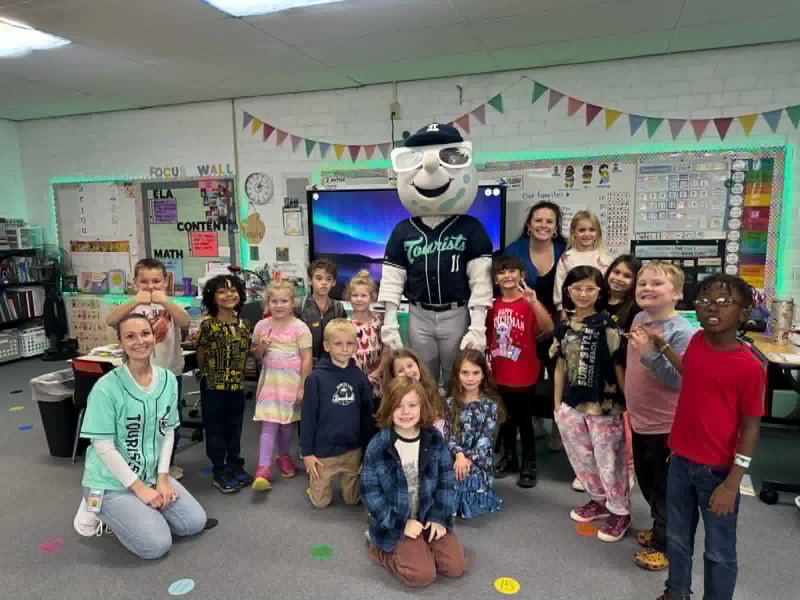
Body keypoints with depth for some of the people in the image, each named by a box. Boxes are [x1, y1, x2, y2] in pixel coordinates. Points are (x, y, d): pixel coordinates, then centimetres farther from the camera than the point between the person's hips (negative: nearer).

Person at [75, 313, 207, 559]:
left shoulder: (168, 379, -5)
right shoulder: (106, 387, -22)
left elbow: (168, 432, 2)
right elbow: (104, 447, -19)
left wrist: (162, 478, -5)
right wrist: (139, 488, -16)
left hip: (152, 475, 6)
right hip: (111, 483, -5)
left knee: (195, 522, 0)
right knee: (157, 544, -13)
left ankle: (141, 512, 20)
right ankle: (101, 508, 10)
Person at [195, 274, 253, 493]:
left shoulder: (244, 325, 2)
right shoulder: (207, 324, -14)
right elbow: (200, 357, -4)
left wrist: (237, 374, 4)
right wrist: (209, 375, 6)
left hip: (237, 386, 5)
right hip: (213, 386, -4)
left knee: (235, 428, 16)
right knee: (215, 430, 8)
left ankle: (236, 467, 30)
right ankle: (219, 473, 19)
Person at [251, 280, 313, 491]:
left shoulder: (299, 327, -8)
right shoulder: (261, 326, 2)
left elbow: (307, 359, -7)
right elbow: (254, 355, 12)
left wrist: (303, 387, -9)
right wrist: (261, 347, -11)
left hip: (291, 382, -1)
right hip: (269, 381, 1)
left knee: (287, 423, 12)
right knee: (268, 425, -5)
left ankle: (284, 456, 35)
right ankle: (263, 469, -6)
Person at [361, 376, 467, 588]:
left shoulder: (434, 439, -6)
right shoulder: (378, 447, -18)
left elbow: (446, 479, 2)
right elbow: (369, 492, -13)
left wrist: (439, 517, -7)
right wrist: (401, 523, -15)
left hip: (429, 517, 4)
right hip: (395, 523, -4)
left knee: (456, 566, -4)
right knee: (423, 574, -17)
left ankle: (414, 547, 19)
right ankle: (379, 549, 8)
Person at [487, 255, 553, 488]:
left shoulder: (529, 303, -11)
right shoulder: (493, 305, 2)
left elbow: (548, 328, -27)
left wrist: (534, 302, -37)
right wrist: (486, 362, 6)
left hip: (523, 376, -5)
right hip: (499, 375, 5)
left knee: (524, 421, 7)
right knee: (505, 420, 18)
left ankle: (529, 466, 21)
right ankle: (509, 458, 35)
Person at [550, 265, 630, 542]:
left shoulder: (607, 326, -12)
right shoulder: (564, 327, 4)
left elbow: (619, 366, -10)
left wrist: (629, 402, -8)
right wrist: (557, 404, 13)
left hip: (604, 405, -5)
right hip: (572, 405, 6)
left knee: (608, 460, 6)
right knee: (581, 458, 18)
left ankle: (620, 512, 26)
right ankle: (599, 500, 40)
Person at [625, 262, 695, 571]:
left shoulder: (681, 332, -23)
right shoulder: (639, 319, 1)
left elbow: (679, 380, -29)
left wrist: (649, 353, -34)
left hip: (665, 425, -8)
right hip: (639, 419, 8)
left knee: (664, 487, 11)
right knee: (646, 482, 24)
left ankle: (664, 544, 30)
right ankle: (660, 528, 46)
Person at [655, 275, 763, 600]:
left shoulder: (749, 366, -19)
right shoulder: (697, 342, -3)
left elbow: (751, 427, -14)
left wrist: (732, 483, -15)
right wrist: (663, 346, 21)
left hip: (717, 471, -6)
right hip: (681, 461, 6)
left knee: (719, 551, 13)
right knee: (677, 538, 23)